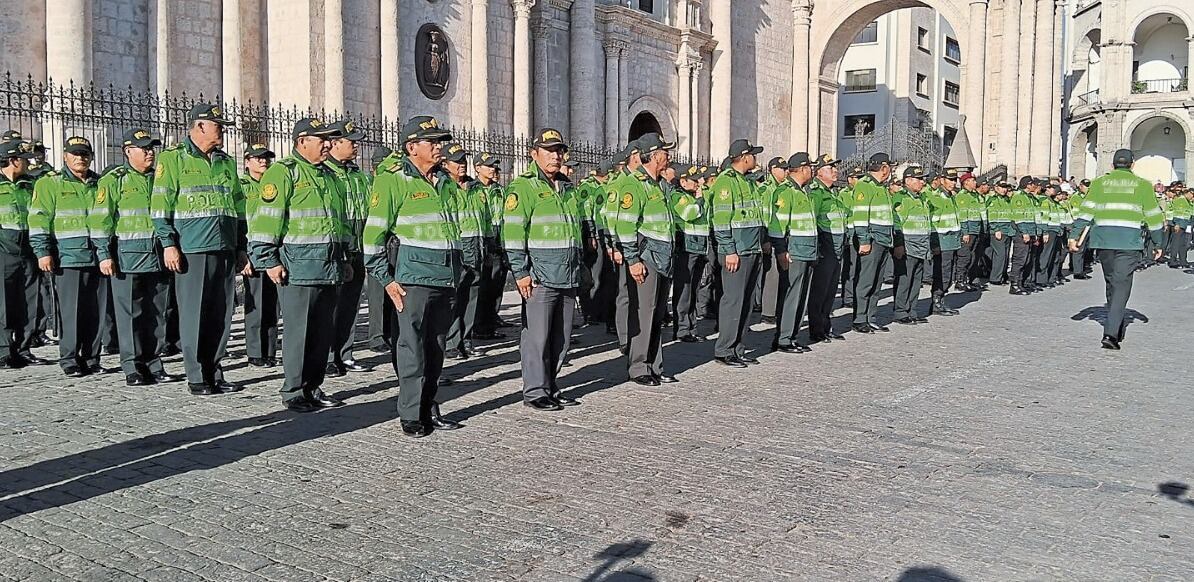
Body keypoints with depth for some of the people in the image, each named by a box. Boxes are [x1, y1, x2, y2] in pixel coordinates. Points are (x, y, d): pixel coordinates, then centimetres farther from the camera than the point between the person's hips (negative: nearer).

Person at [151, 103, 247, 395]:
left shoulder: (226, 162, 17)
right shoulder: (173, 158, 0)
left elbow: (238, 207, 21)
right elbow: (161, 206, -4)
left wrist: (241, 248, 17)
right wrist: (169, 245, -11)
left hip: (225, 249, 6)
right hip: (192, 250, -5)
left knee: (221, 314, 6)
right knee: (194, 313, -2)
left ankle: (214, 373, 16)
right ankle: (197, 377, 7)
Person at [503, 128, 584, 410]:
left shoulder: (566, 188, 19)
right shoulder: (524, 187, -5)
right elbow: (513, 232, -12)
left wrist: (577, 269, 22)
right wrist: (521, 272, -16)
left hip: (568, 278, 8)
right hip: (540, 277, -7)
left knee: (561, 338, 12)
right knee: (537, 336, -3)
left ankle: (551, 387, 23)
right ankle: (535, 391, 6)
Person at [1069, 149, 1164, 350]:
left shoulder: (1100, 182, 9)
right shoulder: (1142, 184, 7)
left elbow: (1086, 210, 1)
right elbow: (1153, 215, 10)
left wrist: (1075, 235, -1)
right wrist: (1158, 243, 17)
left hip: (1103, 238, 2)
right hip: (1130, 240, -2)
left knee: (1111, 282, 16)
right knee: (1122, 284, -6)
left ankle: (1117, 329, 27)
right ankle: (1111, 332, -19)